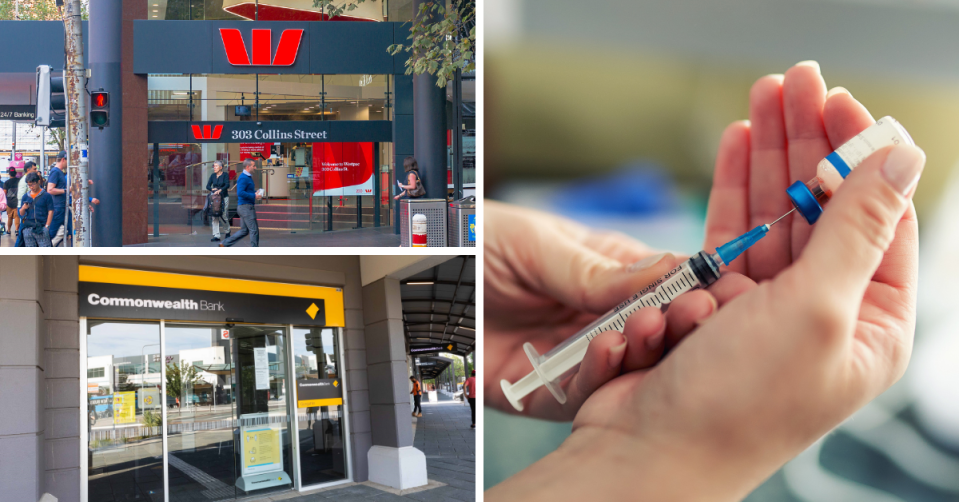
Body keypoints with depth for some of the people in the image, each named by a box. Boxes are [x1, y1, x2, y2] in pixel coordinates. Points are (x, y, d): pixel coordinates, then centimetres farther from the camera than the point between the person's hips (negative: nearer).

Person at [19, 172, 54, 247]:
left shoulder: (46, 195, -1)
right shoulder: (25, 196, 12)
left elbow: (50, 211, -2)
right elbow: (21, 214, 16)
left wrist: (46, 226, -9)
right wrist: (23, 208, -8)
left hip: (41, 227, -4)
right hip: (28, 228, 5)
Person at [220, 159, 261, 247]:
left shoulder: (248, 177, 17)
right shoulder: (243, 178, -15)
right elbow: (240, 193, -25)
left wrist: (255, 192, 10)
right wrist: (254, 196, -21)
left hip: (247, 207, 10)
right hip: (246, 207, -10)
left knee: (244, 230, 13)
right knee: (254, 230, -5)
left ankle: (225, 244, 17)